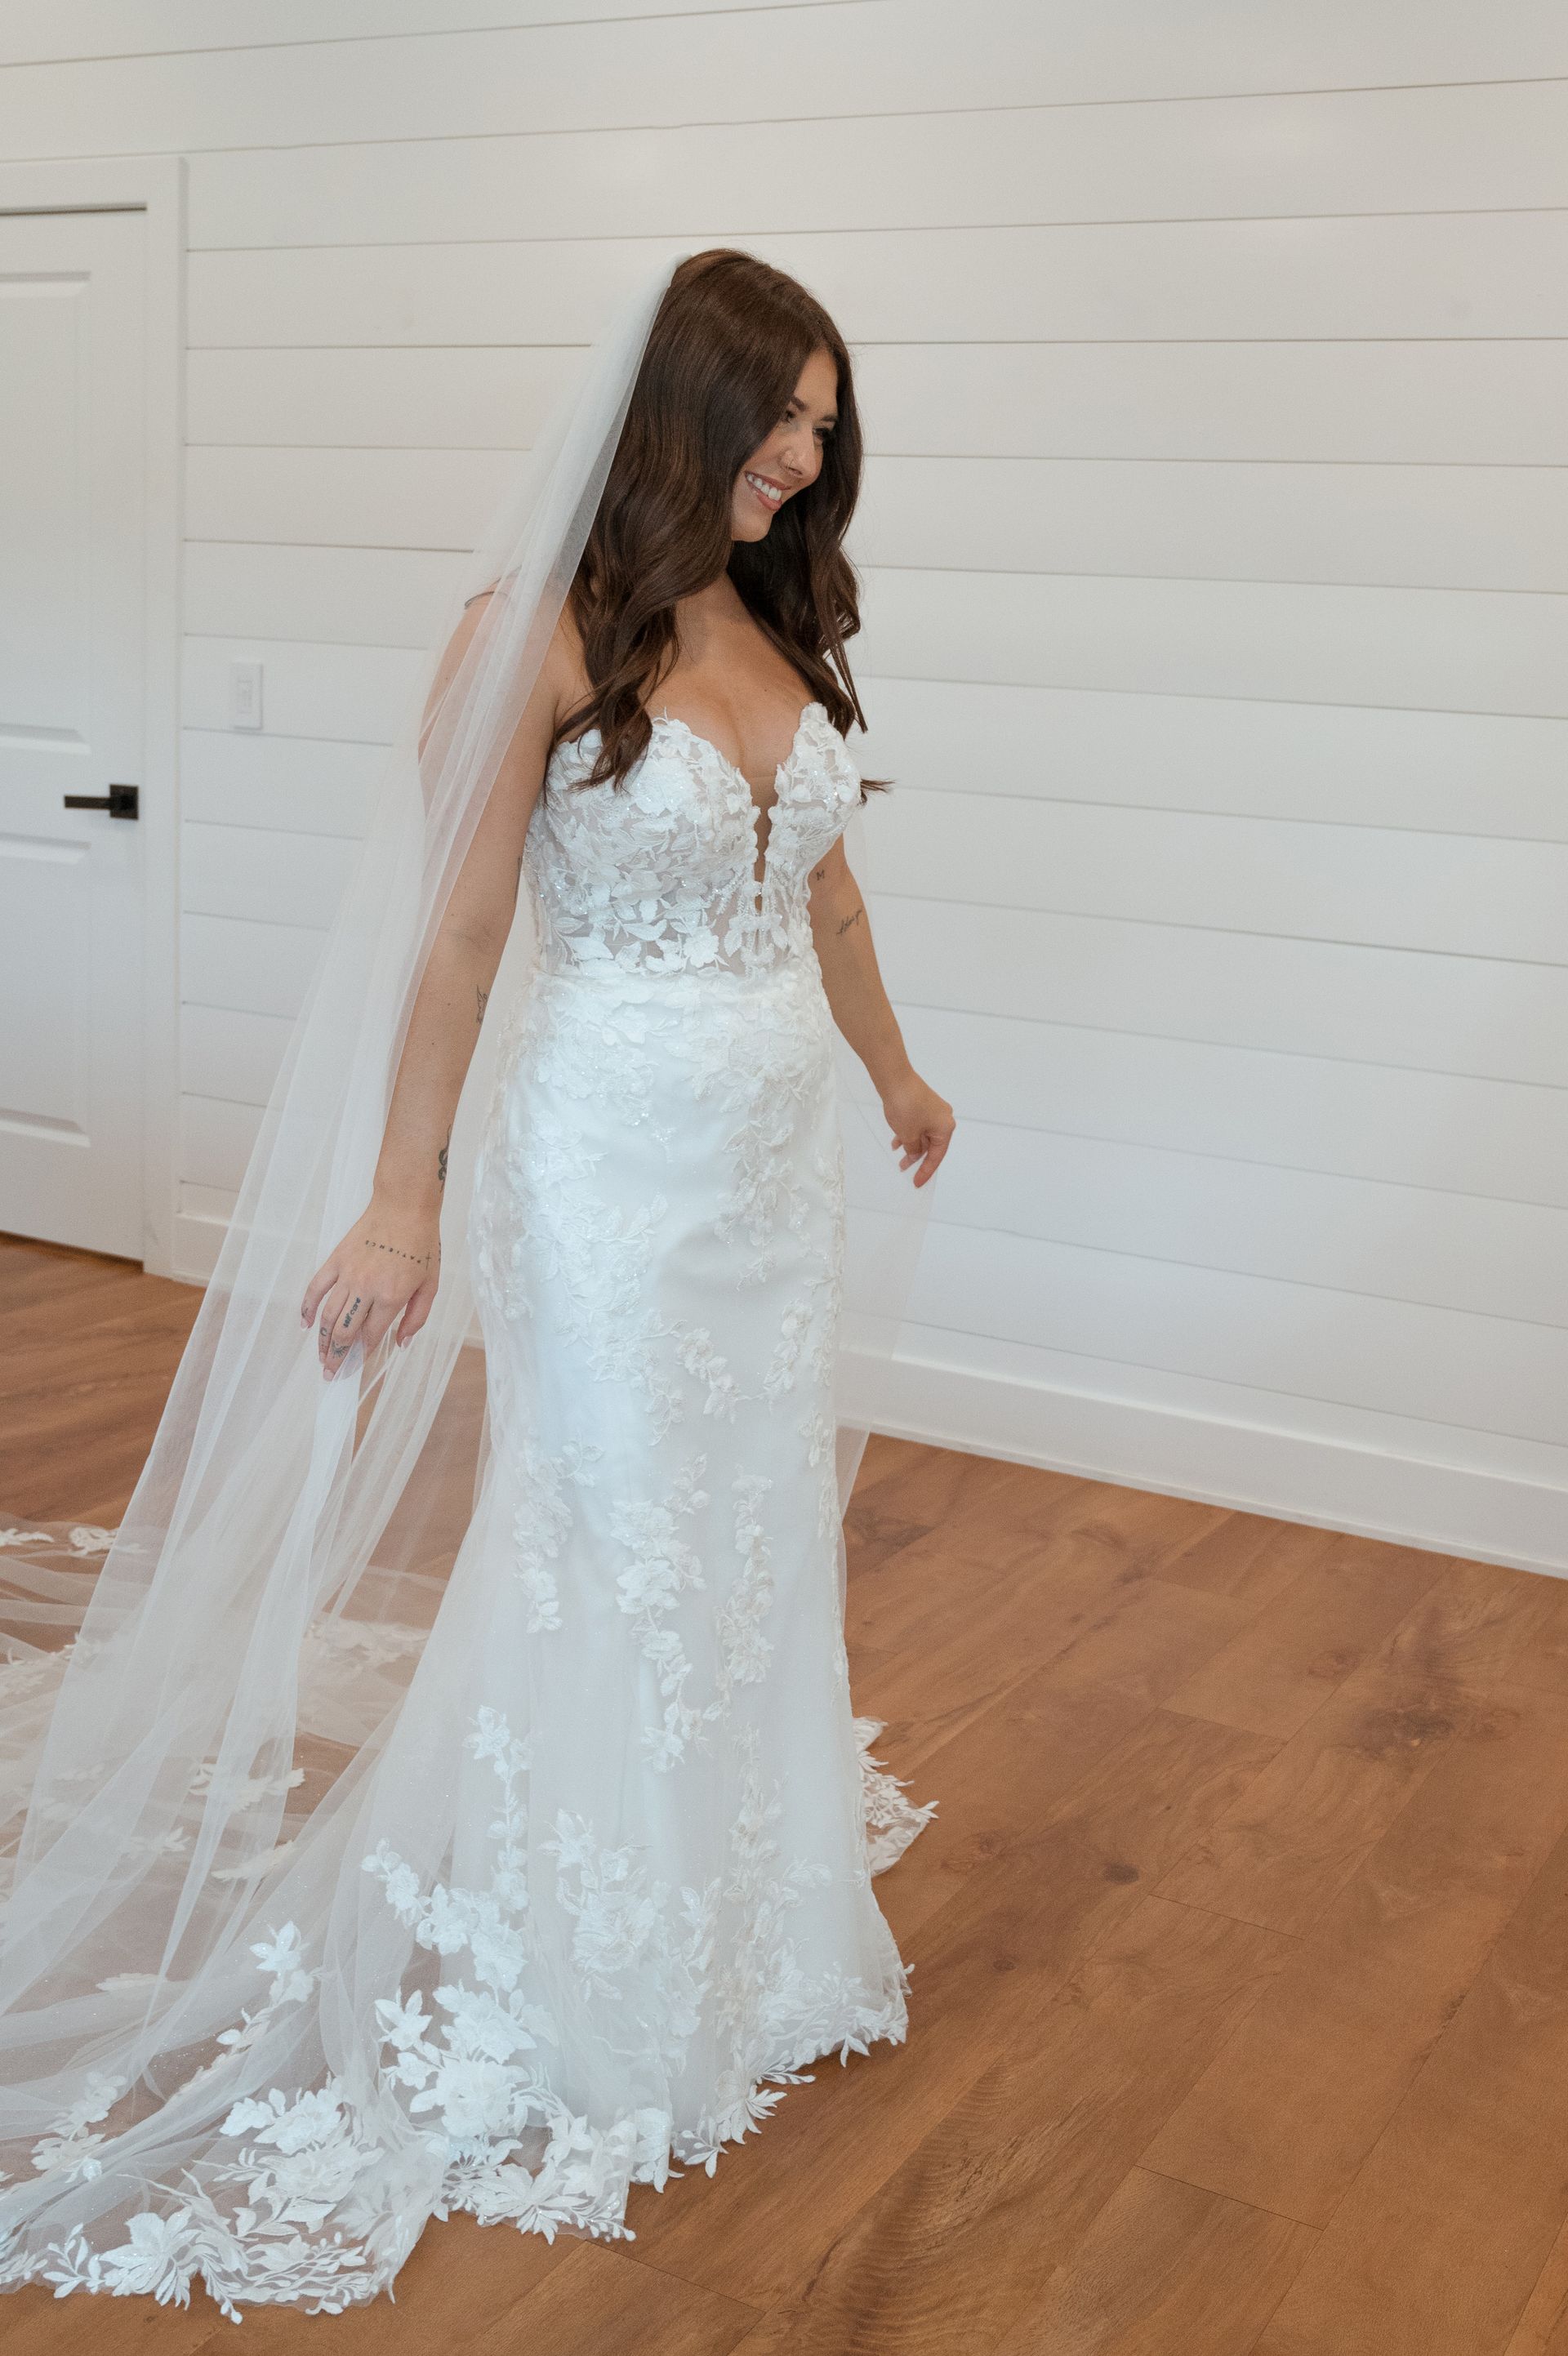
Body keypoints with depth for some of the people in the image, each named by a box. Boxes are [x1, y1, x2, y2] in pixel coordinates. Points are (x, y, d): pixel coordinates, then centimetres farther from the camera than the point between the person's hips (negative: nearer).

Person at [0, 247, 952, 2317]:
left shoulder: (784, 623, 6)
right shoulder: (541, 630, -14)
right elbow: (455, 928, -14)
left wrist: (894, 1073, 28)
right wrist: (403, 1203, -15)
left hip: (778, 1142, 6)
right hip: (611, 1150, -6)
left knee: (759, 1521, 15)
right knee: (616, 1544, 6)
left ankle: (740, 1897, 37)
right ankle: (602, 1981, 27)